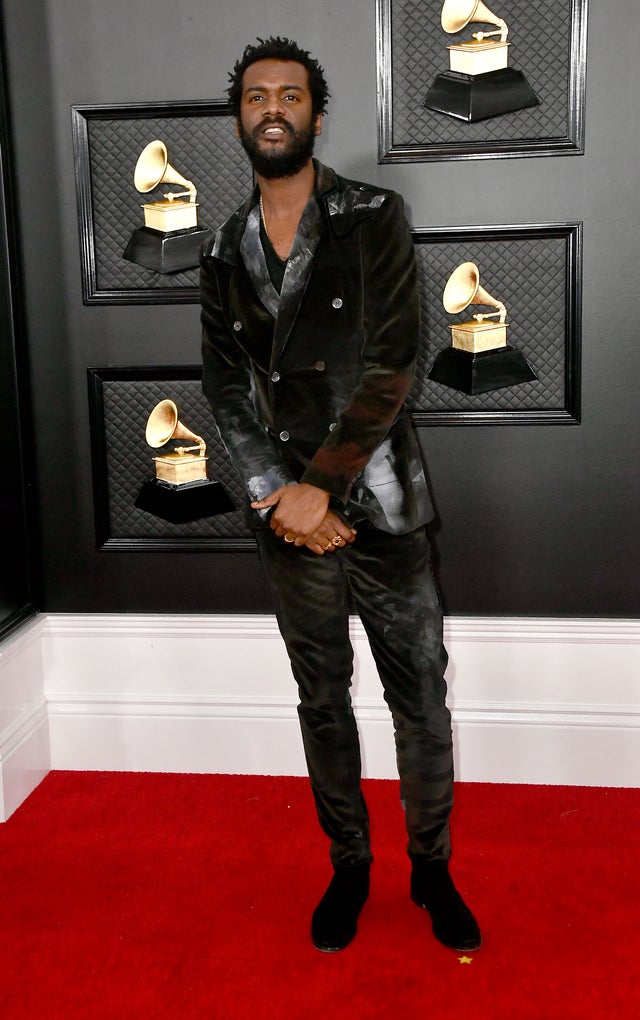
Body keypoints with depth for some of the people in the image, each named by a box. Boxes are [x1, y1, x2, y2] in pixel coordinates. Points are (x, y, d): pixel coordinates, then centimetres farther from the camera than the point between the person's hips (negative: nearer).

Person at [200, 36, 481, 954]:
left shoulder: (375, 221, -4)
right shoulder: (225, 253, 7)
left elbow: (391, 369, -12)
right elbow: (225, 390, 3)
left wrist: (319, 487, -16)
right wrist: (283, 499, -10)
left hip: (380, 506, -2)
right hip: (289, 517, 3)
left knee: (421, 700, 6)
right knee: (322, 700, 14)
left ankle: (433, 868, 28)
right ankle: (348, 867, 32)